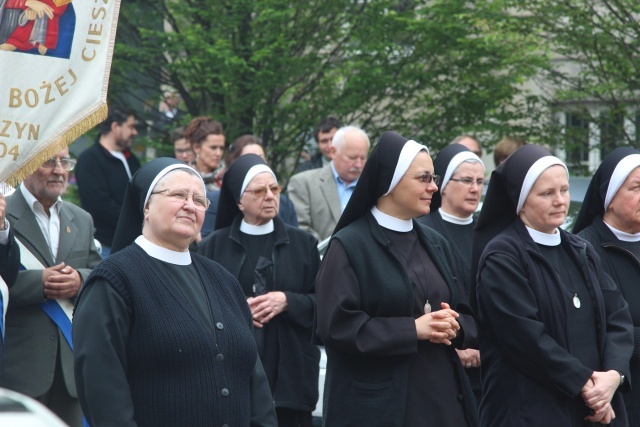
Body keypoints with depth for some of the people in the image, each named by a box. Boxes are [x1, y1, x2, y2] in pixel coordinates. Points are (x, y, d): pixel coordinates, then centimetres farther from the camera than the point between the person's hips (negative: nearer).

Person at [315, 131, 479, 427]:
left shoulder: (435, 243, 13)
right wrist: (413, 329, -17)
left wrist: (454, 326, -9)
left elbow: (467, 315, 14)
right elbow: (336, 325, -15)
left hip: (441, 395, 6)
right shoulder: (349, 245, -7)